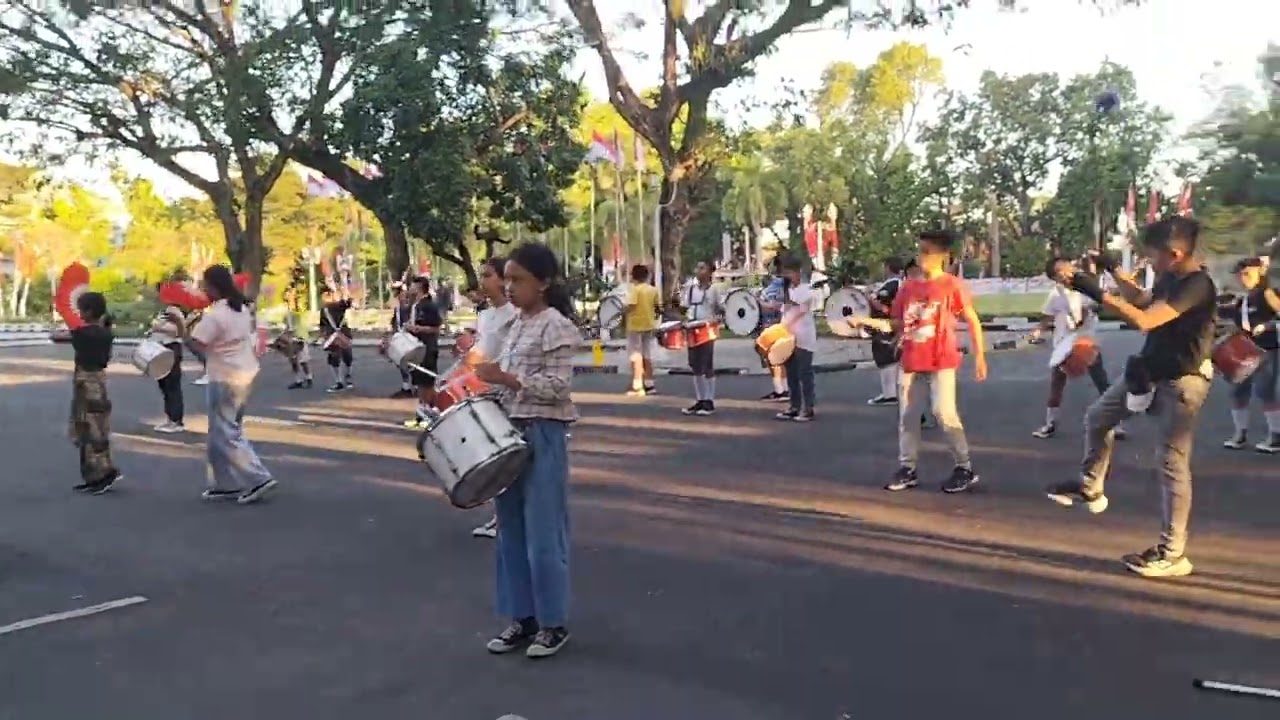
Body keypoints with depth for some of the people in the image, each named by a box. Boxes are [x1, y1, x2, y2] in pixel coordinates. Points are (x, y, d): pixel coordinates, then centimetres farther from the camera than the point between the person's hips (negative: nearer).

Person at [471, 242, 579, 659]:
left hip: (543, 436, -9)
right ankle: (523, 617, 24)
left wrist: (504, 377, -22)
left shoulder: (556, 326, -12)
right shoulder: (518, 325, 13)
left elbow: (559, 387, -19)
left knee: (543, 534, -1)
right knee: (511, 531, 13)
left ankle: (554, 623, 13)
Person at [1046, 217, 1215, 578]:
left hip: (1182, 382, -9)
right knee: (1097, 417, 16)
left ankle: (1172, 553, 4)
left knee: (1171, 462, -4)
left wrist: (1098, 292, -31)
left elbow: (1144, 319, -33)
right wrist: (1115, 271, 13)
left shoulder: (1197, 285, -24)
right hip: (1151, 371, 9)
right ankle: (1090, 489, 34)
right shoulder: (1169, 278, 3)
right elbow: (1143, 300, 24)